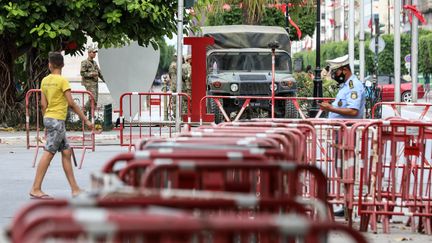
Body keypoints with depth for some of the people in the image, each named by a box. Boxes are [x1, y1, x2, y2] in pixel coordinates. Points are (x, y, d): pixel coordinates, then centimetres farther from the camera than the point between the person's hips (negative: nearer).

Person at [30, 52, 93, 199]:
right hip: (57, 120, -8)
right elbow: (71, 103, -14)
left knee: (66, 152, 10)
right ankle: (35, 189, -10)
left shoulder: (45, 81, 8)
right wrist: (86, 120, -9)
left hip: (49, 119, 8)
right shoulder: (62, 81, -12)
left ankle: (75, 189, 10)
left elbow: (43, 104, 10)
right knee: (49, 153, -8)